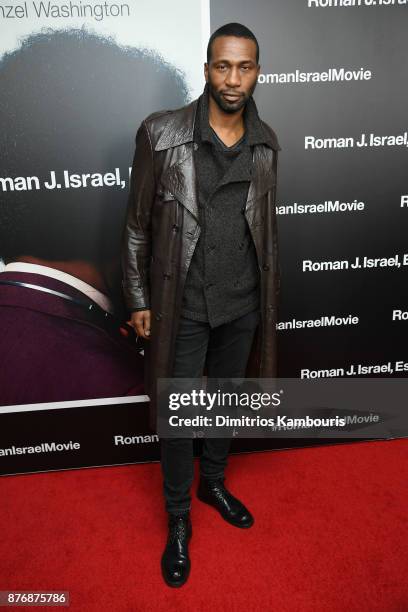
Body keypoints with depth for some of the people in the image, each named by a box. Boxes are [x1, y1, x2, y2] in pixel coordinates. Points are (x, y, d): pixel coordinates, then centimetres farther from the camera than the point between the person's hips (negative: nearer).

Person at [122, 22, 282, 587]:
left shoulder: (266, 142, 3)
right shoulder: (161, 134, -9)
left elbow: (266, 223, 11)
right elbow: (138, 224, -4)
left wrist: (267, 295, 13)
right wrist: (138, 300, -4)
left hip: (243, 305, 4)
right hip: (183, 307, -3)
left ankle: (214, 483, 47)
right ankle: (178, 518, 33)